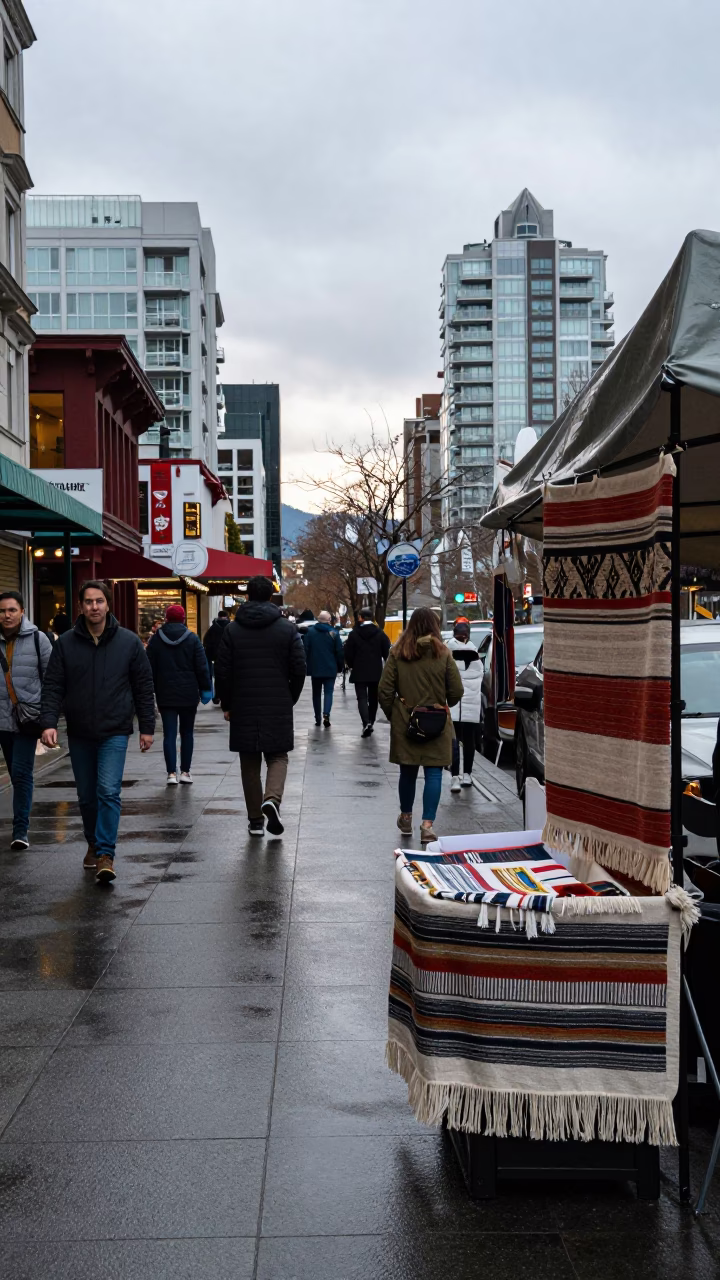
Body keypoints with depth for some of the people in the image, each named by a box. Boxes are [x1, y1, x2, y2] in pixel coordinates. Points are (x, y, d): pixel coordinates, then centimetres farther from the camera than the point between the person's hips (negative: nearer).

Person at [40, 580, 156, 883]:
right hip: (79, 734, 3)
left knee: (108, 791, -14)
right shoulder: (66, 643, 0)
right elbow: (53, 686, -1)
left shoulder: (128, 642, -2)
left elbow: (143, 686, 3)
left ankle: (106, 854, -12)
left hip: (114, 733, -2)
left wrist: (147, 727, 1)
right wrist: (48, 722, -14)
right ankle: (93, 845, 31)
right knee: (86, 796, 13)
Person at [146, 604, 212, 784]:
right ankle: (185, 771, 12)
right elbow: (202, 667, -3)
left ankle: (171, 773, -7)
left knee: (169, 734, 1)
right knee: (187, 733, 11)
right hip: (188, 694, 0)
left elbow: (150, 668, 3)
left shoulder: (156, 639, 1)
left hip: (166, 695, 0)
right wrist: (206, 688, 5)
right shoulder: (192, 638, -3)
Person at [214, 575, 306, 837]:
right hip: (278, 707, -1)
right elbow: (299, 670, -1)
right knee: (277, 756, 10)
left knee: (249, 763, 9)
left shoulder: (232, 630, 1)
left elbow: (222, 672, 0)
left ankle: (255, 820, 11)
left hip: (243, 708, 1)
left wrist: (226, 705, 11)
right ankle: (272, 799, -17)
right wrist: (290, 700, 13)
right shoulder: (288, 629, 0)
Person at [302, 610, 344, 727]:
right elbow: (339, 652, -2)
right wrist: (339, 668, 8)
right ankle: (326, 715, -19)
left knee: (316, 693, 13)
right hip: (330, 669, -1)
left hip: (315, 669, 1)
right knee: (328, 692, 1)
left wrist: (306, 667, 5)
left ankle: (317, 718, 15)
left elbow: (305, 651, -2)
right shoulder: (333, 634, -4)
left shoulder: (310, 632, -2)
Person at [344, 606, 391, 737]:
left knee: (362, 698, -3)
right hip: (376, 672, 2)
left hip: (359, 672, -2)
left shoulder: (354, 634, -6)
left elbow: (348, 654, -4)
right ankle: (371, 723, 22)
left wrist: (352, 666, 13)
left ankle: (366, 723, -22)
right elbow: (387, 652, -1)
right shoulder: (380, 634, -2)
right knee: (373, 698, 15)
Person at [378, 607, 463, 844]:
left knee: (407, 772, 16)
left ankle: (406, 818, 32)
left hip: (404, 724, 2)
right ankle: (427, 825, -6)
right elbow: (456, 691, -2)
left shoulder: (397, 654, -3)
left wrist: (392, 714, 12)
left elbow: (384, 691, -4)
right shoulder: (443, 654, -5)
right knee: (434, 774, 2)